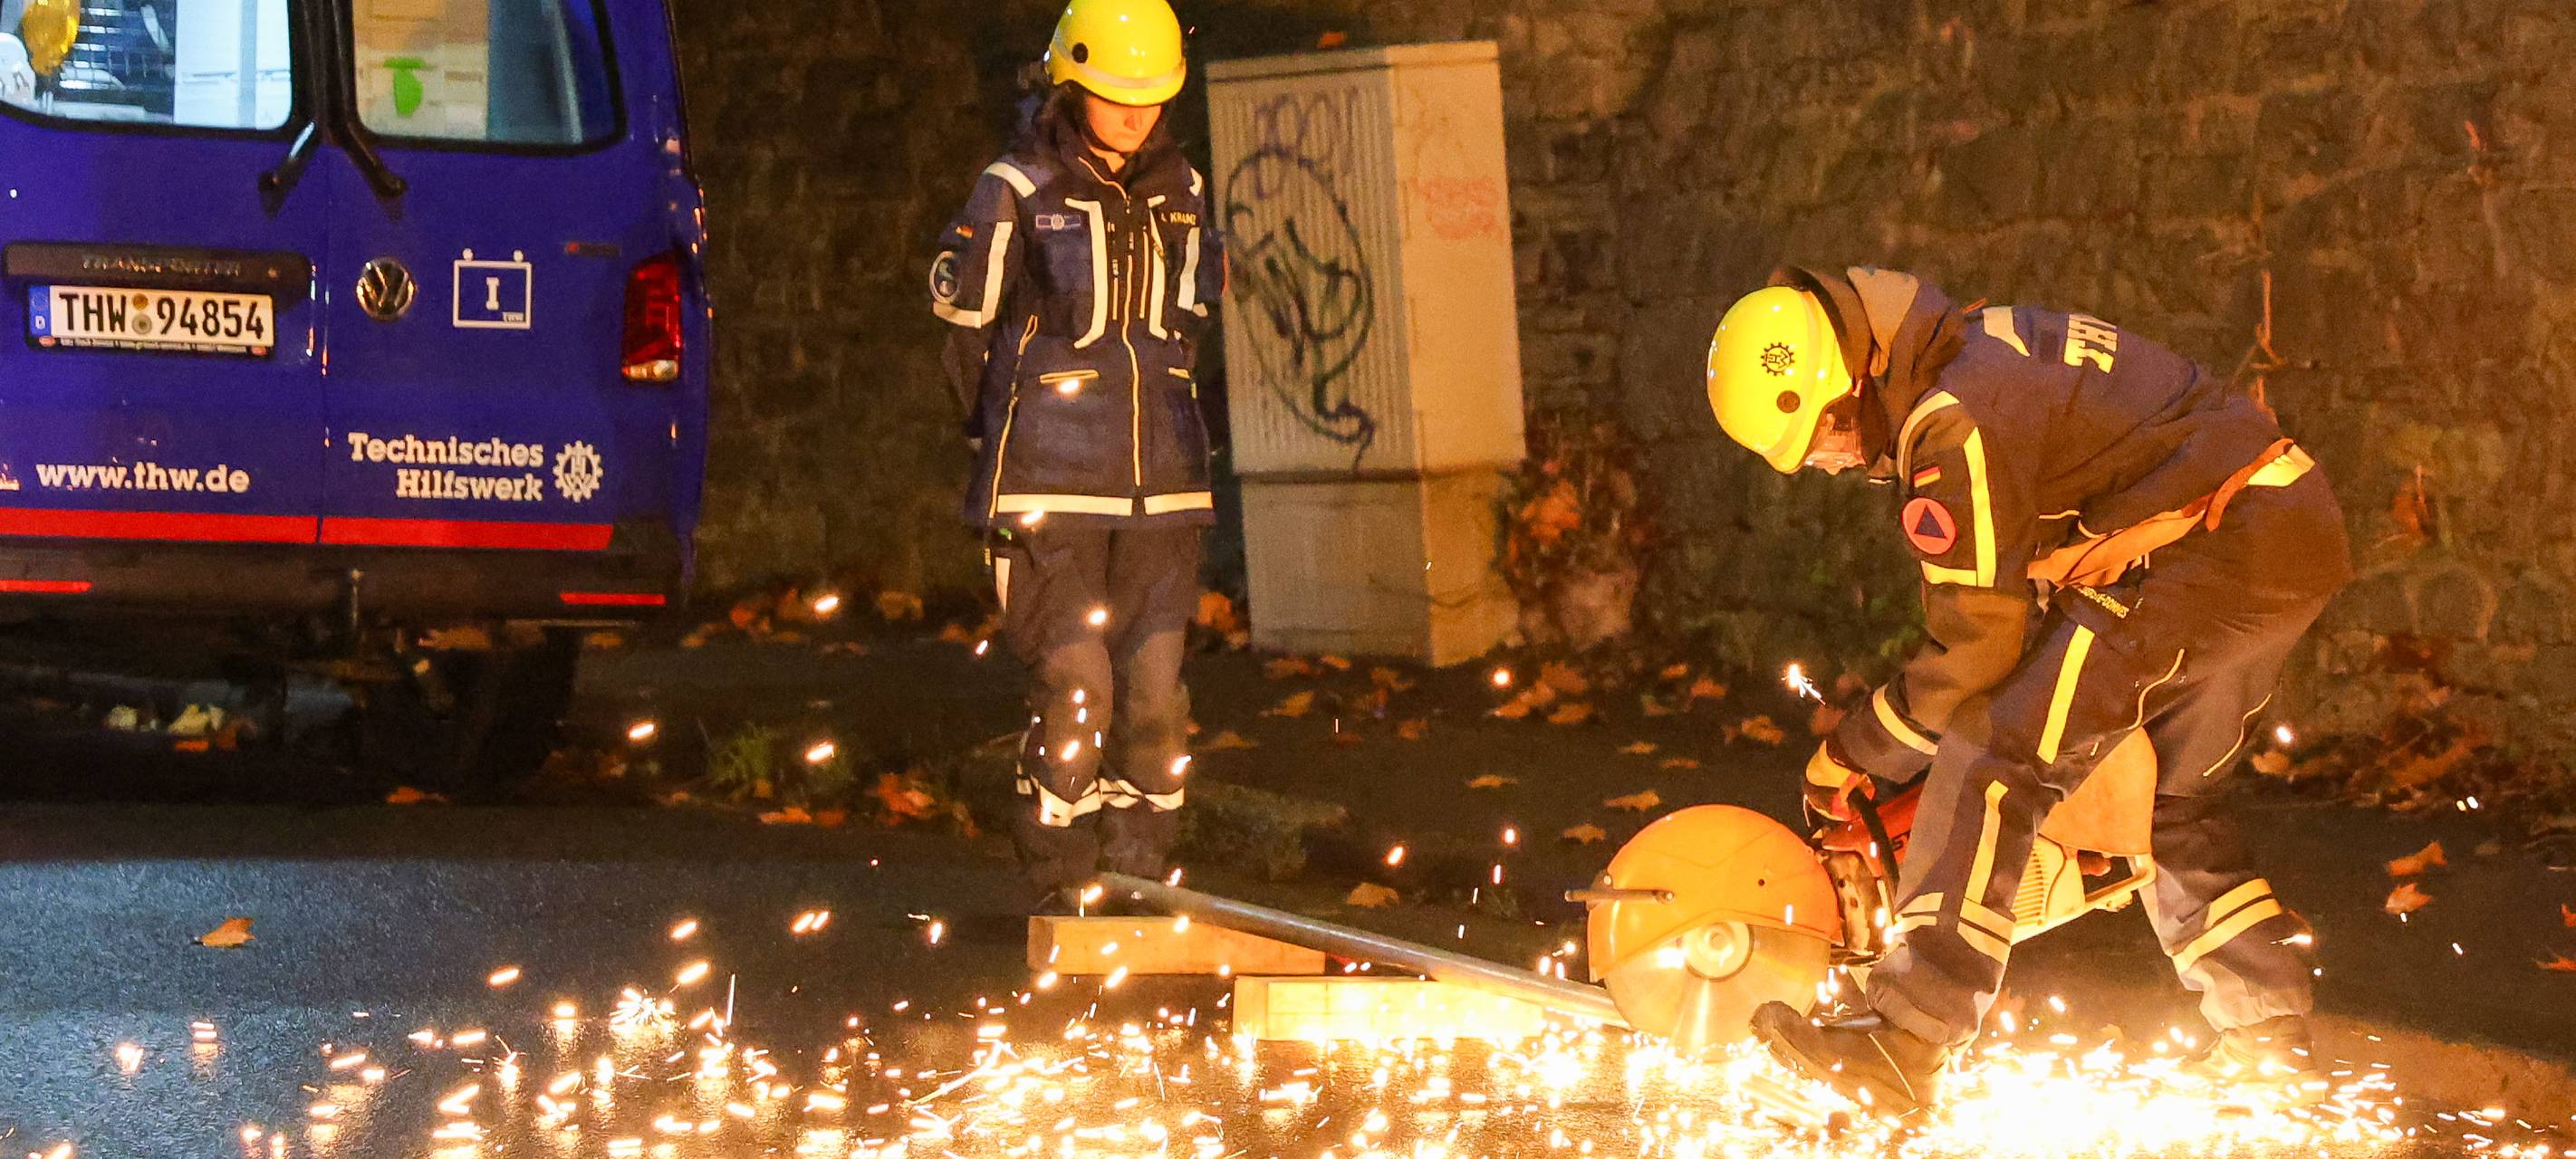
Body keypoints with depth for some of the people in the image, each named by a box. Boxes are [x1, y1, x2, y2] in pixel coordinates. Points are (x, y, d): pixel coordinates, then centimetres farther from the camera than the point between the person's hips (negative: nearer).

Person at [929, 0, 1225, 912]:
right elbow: (960, 313, 6)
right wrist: (1004, 431, 14)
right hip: (1052, 486, -4)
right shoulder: (1016, 194, -5)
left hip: (1158, 484, 4)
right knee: (1074, 690, -10)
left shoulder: (1178, 191, 9)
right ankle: (1059, 896, 1)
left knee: (1153, 692, -1)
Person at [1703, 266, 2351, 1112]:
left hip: (2212, 550, -11)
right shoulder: (1982, 344, 17)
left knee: (1995, 760, -13)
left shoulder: (1955, 429, -14)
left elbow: (1975, 650, -10)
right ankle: (2270, 1042, 27)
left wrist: (1852, 752, 1)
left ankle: (1902, 1046, -18)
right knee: (2172, 801, 24)